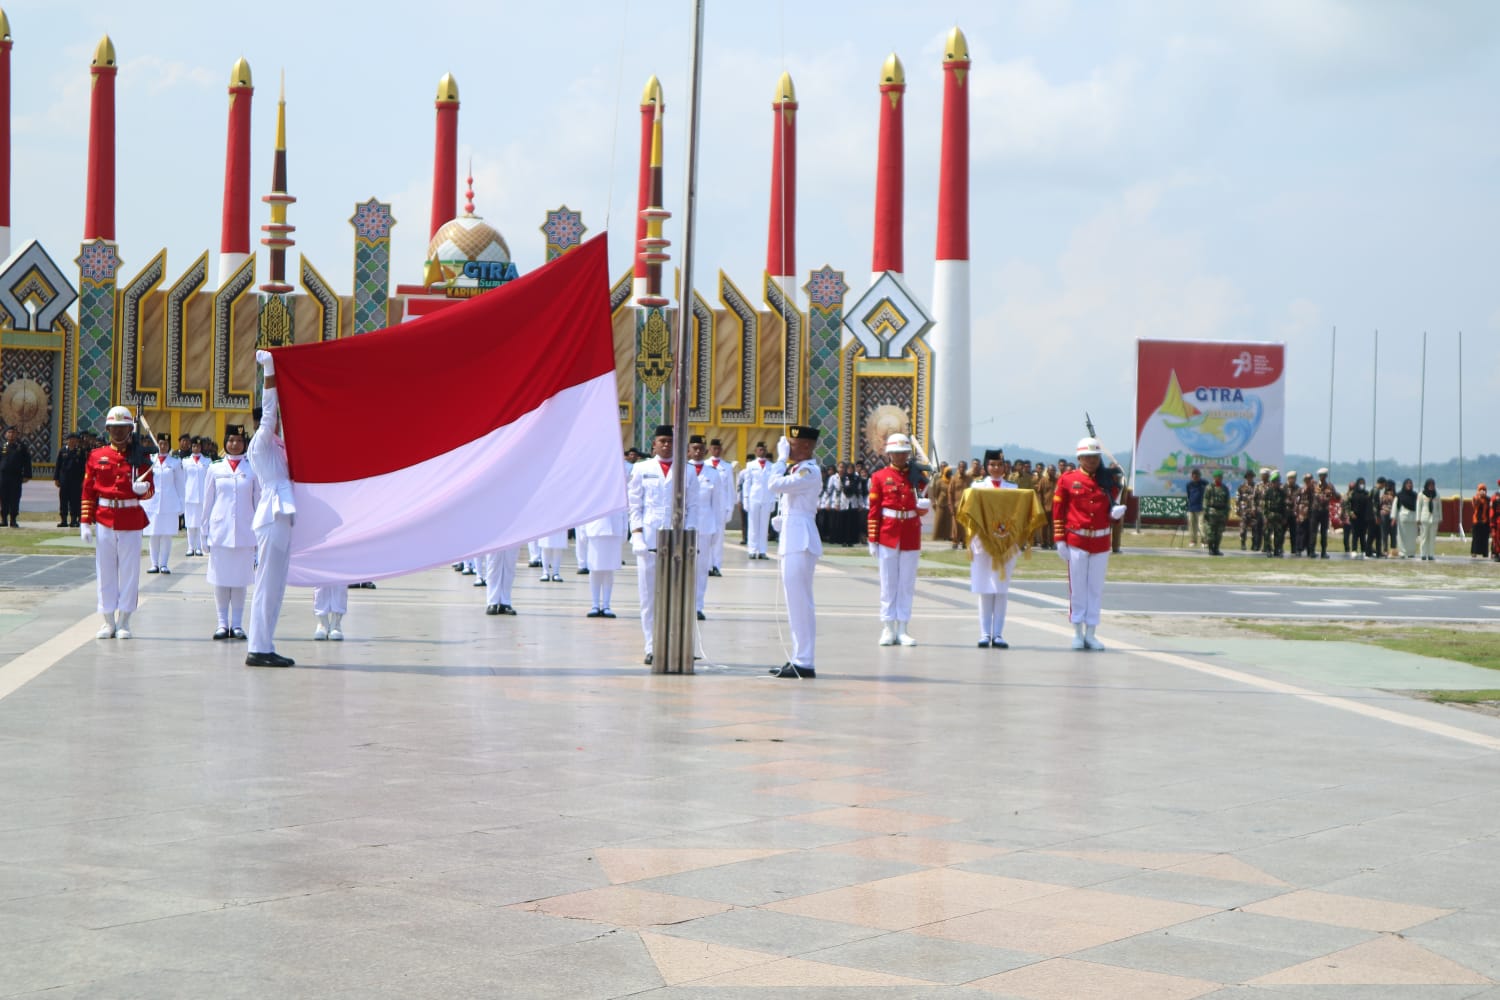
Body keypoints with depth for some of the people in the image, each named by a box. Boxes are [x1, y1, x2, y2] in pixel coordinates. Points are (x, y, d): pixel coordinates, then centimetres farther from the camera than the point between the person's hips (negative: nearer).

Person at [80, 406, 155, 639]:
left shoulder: (141, 457, 2)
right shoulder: (97, 456, 5)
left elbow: (149, 490, 3)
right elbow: (88, 492, 5)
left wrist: (142, 488, -21)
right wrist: (85, 522, 0)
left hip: (131, 521, -1)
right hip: (104, 520, 1)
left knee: (129, 571, 2)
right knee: (105, 571, 5)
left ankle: (124, 622, 10)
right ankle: (109, 622, 13)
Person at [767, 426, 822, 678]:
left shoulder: (809, 471, -14)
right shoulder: (798, 469, 17)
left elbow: (775, 484, -24)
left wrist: (781, 459, -13)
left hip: (800, 543, -11)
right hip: (793, 541, 11)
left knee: (800, 602, -9)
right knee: (796, 603, 13)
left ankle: (805, 664, -7)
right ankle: (799, 660, 19)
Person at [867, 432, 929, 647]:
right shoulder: (880, 477, 1)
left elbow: (921, 508, 12)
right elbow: (874, 510, 0)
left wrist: (925, 505, -12)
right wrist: (872, 540, -4)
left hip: (911, 537, 2)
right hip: (888, 536, -2)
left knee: (907, 584, 4)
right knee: (888, 583, 2)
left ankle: (902, 630, 8)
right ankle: (888, 629, 7)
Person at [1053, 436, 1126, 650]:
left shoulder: (1107, 480, 7)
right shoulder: (1068, 479, 0)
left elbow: (1112, 507, 15)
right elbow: (1058, 511, -1)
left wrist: (1117, 511, -10)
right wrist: (1059, 540, -6)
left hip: (1101, 542, 3)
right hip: (1076, 541, -2)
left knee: (1096, 588, 5)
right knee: (1077, 587, 2)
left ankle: (1090, 633, 12)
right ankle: (1078, 633, 11)